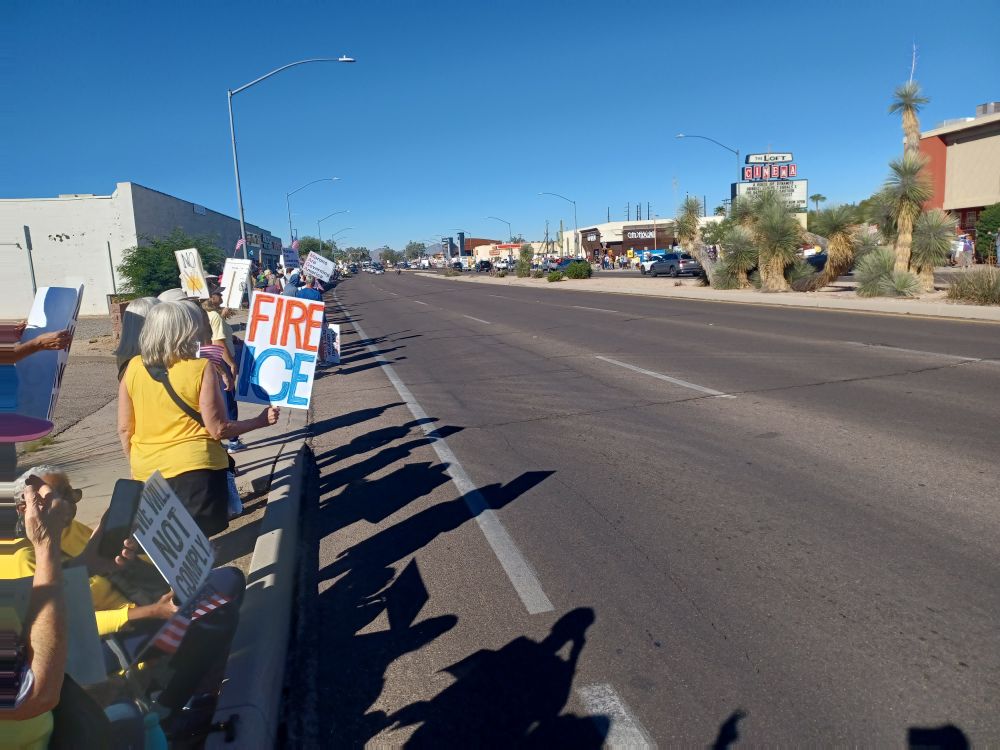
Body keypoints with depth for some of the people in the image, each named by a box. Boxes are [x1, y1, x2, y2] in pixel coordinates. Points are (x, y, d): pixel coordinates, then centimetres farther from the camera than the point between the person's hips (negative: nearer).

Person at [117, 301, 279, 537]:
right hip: (195, 468, -4)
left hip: (147, 471, 4)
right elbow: (218, 429, -13)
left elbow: (124, 429, 4)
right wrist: (260, 420, 1)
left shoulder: (134, 368, -2)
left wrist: (137, 464, 19)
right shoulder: (201, 369, -14)